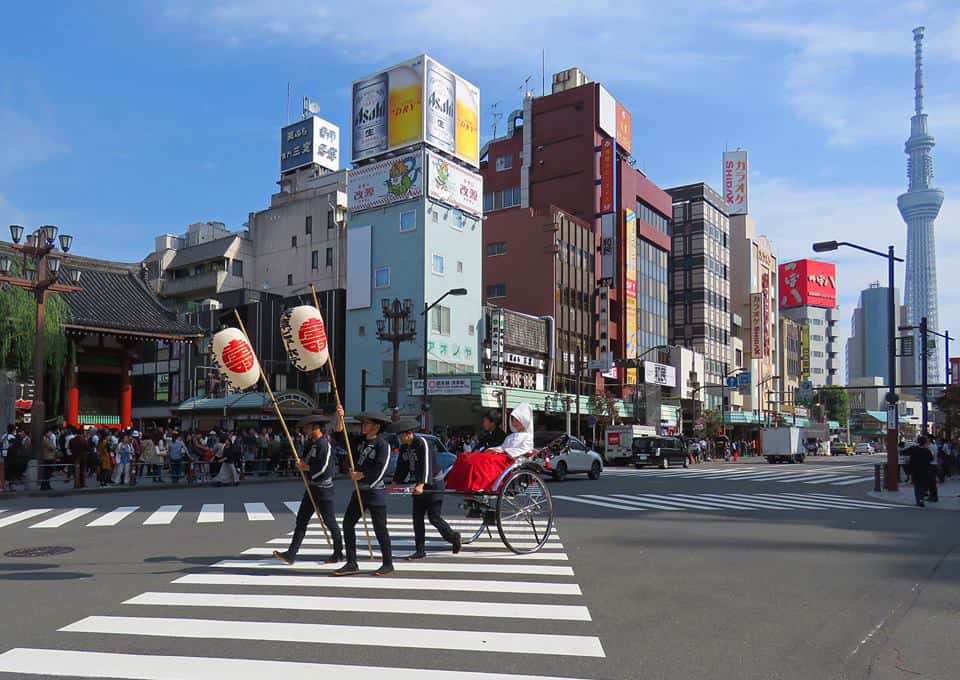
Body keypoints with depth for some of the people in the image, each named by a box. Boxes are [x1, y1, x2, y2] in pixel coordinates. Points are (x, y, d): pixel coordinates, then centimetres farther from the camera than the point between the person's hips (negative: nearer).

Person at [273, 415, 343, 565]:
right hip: (312, 487, 9)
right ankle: (291, 554, 8)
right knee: (301, 519, 6)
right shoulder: (311, 443, 10)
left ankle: (338, 553, 17)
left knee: (329, 521, 2)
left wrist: (307, 468, -10)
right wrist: (302, 463, -5)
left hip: (324, 488, -9)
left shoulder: (324, 444, -18)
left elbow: (325, 469, -23)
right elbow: (306, 459, 19)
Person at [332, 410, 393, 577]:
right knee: (348, 523, 5)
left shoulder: (382, 444, -12)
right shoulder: (360, 440, 9)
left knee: (380, 528, 0)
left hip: (375, 491, -7)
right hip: (360, 490, 8)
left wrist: (360, 475, -9)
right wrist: (340, 417, -4)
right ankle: (351, 564, 13)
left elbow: (379, 470, -18)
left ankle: (388, 564, 14)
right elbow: (341, 433, 12)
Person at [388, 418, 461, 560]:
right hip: (420, 484, 8)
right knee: (417, 517, 3)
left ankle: (454, 538, 15)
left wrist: (421, 485, -37)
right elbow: (401, 467, 14)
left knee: (434, 517, -7)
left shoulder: (422, 443, -20)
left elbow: (426, 464, -28)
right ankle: (420, 551, 9)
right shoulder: (404, 448, 5)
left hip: (434, 483, -8)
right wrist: (394, 484, 6)